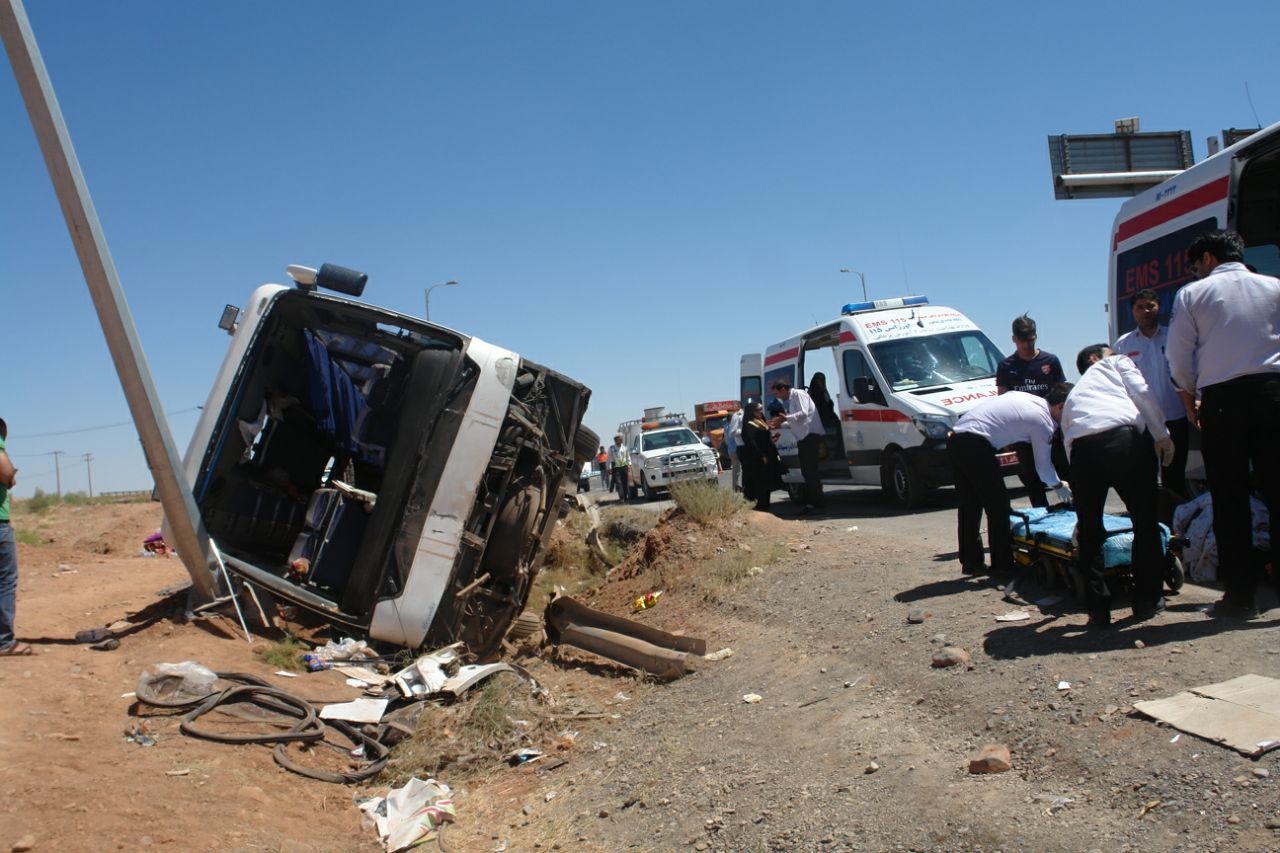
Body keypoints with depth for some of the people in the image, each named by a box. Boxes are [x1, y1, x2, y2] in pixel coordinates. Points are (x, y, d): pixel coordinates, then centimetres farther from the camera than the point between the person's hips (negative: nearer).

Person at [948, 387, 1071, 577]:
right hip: (975, 445, -9)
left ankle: (971, 562, 20)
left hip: (955, 437, 9)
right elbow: (1043, 466, 8)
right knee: (997, 504, 2)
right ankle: (1002, 564, 8)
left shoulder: (1025, 397, 20)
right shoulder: (1043, 421, -1)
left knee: (968, 505, 14)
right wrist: (1059, 486, 26)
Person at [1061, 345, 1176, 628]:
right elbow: (1141, 393, 8)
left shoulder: (1072, 395, 39)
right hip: (1124, 438, -3)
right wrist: (1162, 435, 7)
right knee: (1145, 520, 13)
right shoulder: (1116, 363, 29)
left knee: (1089, 531, 14)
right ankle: (1147, 601, 19)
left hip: (1082, 449, 3)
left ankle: (1098, 610, 14)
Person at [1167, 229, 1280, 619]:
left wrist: (1193, 393, 21)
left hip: (1221, 399, -2)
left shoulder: (1192, 295, 4)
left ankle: (1241, 594, 4)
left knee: (1229, 499, 3)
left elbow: (1179, 363, 3)